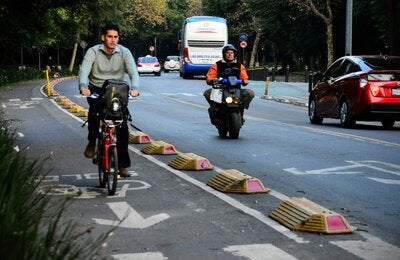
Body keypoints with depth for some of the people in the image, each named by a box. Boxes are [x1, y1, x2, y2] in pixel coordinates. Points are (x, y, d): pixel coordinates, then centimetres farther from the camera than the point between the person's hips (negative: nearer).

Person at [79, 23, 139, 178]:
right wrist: (83, 86, -41)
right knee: (95, 107, -35)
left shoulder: (124, 52, -4)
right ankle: (92, 142, -13)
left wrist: (134, 88, -37)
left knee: (123, 127, -9)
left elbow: (133, 71, -16)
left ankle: (122, 165, -1)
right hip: (96, 89, -1)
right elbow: (84, 70, -20)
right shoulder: (93, 52, -7)